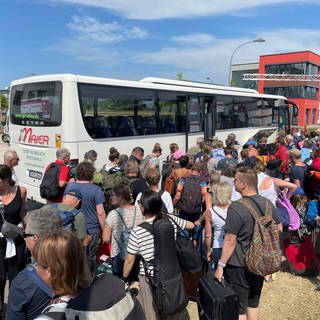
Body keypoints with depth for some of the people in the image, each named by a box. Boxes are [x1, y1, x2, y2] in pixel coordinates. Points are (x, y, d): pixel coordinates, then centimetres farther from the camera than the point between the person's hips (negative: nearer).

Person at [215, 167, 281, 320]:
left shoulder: (236, 208, -24)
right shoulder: (267, 203, -4)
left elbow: (230, 240, -22)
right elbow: (279, 228, 8)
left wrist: (220, 266, -14)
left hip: (239, 267, -6)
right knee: (253, 304, 23)